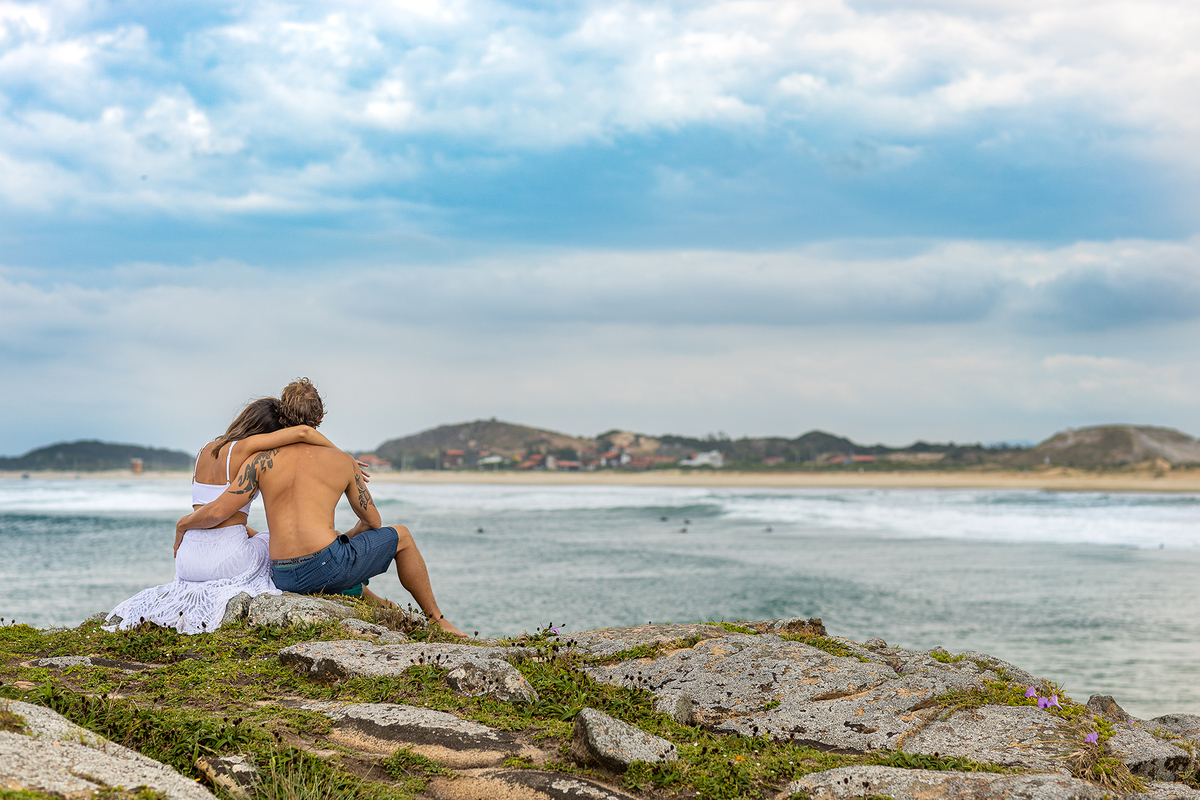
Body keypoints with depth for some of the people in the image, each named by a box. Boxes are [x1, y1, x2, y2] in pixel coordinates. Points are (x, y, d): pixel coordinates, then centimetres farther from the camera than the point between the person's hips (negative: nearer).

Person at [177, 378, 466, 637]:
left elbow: (217, 512, -4)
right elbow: (372, 522, 17)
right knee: (401, 536, 22)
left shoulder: (262, 460, 4)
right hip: (329, 567, -3)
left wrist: (182, 525, 15)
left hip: (284, 579, 3)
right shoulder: (343, 462, 6)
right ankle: (436, 620, 30)